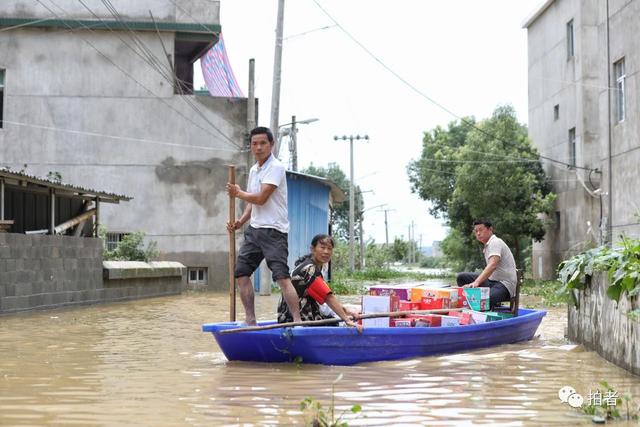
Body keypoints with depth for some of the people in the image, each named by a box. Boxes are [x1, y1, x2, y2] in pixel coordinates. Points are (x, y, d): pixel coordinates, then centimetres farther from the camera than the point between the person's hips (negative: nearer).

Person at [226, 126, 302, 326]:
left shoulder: (276, 167, -11)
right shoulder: (253, 170, 16)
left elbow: (260, 198, -18)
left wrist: (238, 193, -3)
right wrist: (240, 221, 7)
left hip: (273, 230, -9)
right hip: (254, 229, 9)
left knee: (282, 276, -16)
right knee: (241, 273, 6)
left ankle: (297, 321, -18)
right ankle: (250, 321, 13)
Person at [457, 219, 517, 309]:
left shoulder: (495, 242, -12)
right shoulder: (487, 245, 19)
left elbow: (492, 265, -29)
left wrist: (476, 282, -40)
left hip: (504, 285, -10)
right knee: (461, 277, 2)